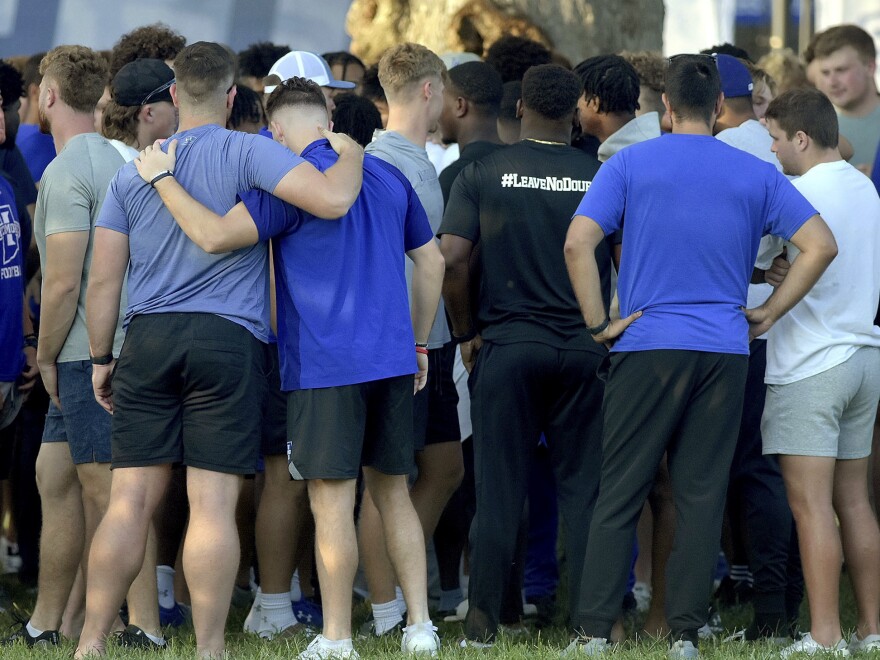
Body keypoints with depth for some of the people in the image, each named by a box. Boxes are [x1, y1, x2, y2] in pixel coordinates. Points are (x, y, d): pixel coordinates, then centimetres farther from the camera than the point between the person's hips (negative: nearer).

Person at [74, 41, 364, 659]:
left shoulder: (135, 171, 12)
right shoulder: (249, 153, -2)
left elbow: (104, 278, 11)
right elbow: (332, 199, -15)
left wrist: (102, 358, 19)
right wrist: (352, 154, 5)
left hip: (148, 338, 4)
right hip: (228, 340, -4)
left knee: (130, 500, 5)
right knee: (213, 503, -3)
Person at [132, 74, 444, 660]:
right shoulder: (388, 178, 12)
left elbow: (215, 236, -19)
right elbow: (432, 261, 17)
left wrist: (162, 177, -8)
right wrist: (419, 344, 25)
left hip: (326, 365, -6)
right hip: (392, 361, 7)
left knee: (332, 500, -2)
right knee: (393, 491, 14)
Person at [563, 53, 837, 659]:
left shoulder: (629, 165, 0)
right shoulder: (756, 174, 5)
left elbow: (578, 243, -11)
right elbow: (821, 246, 1)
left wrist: (599, 324, -3)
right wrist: (769, 314, 6)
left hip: (647, 344, -1)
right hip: (725, 352, 2)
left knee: (620, 494, 3)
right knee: (702, 495, 5)